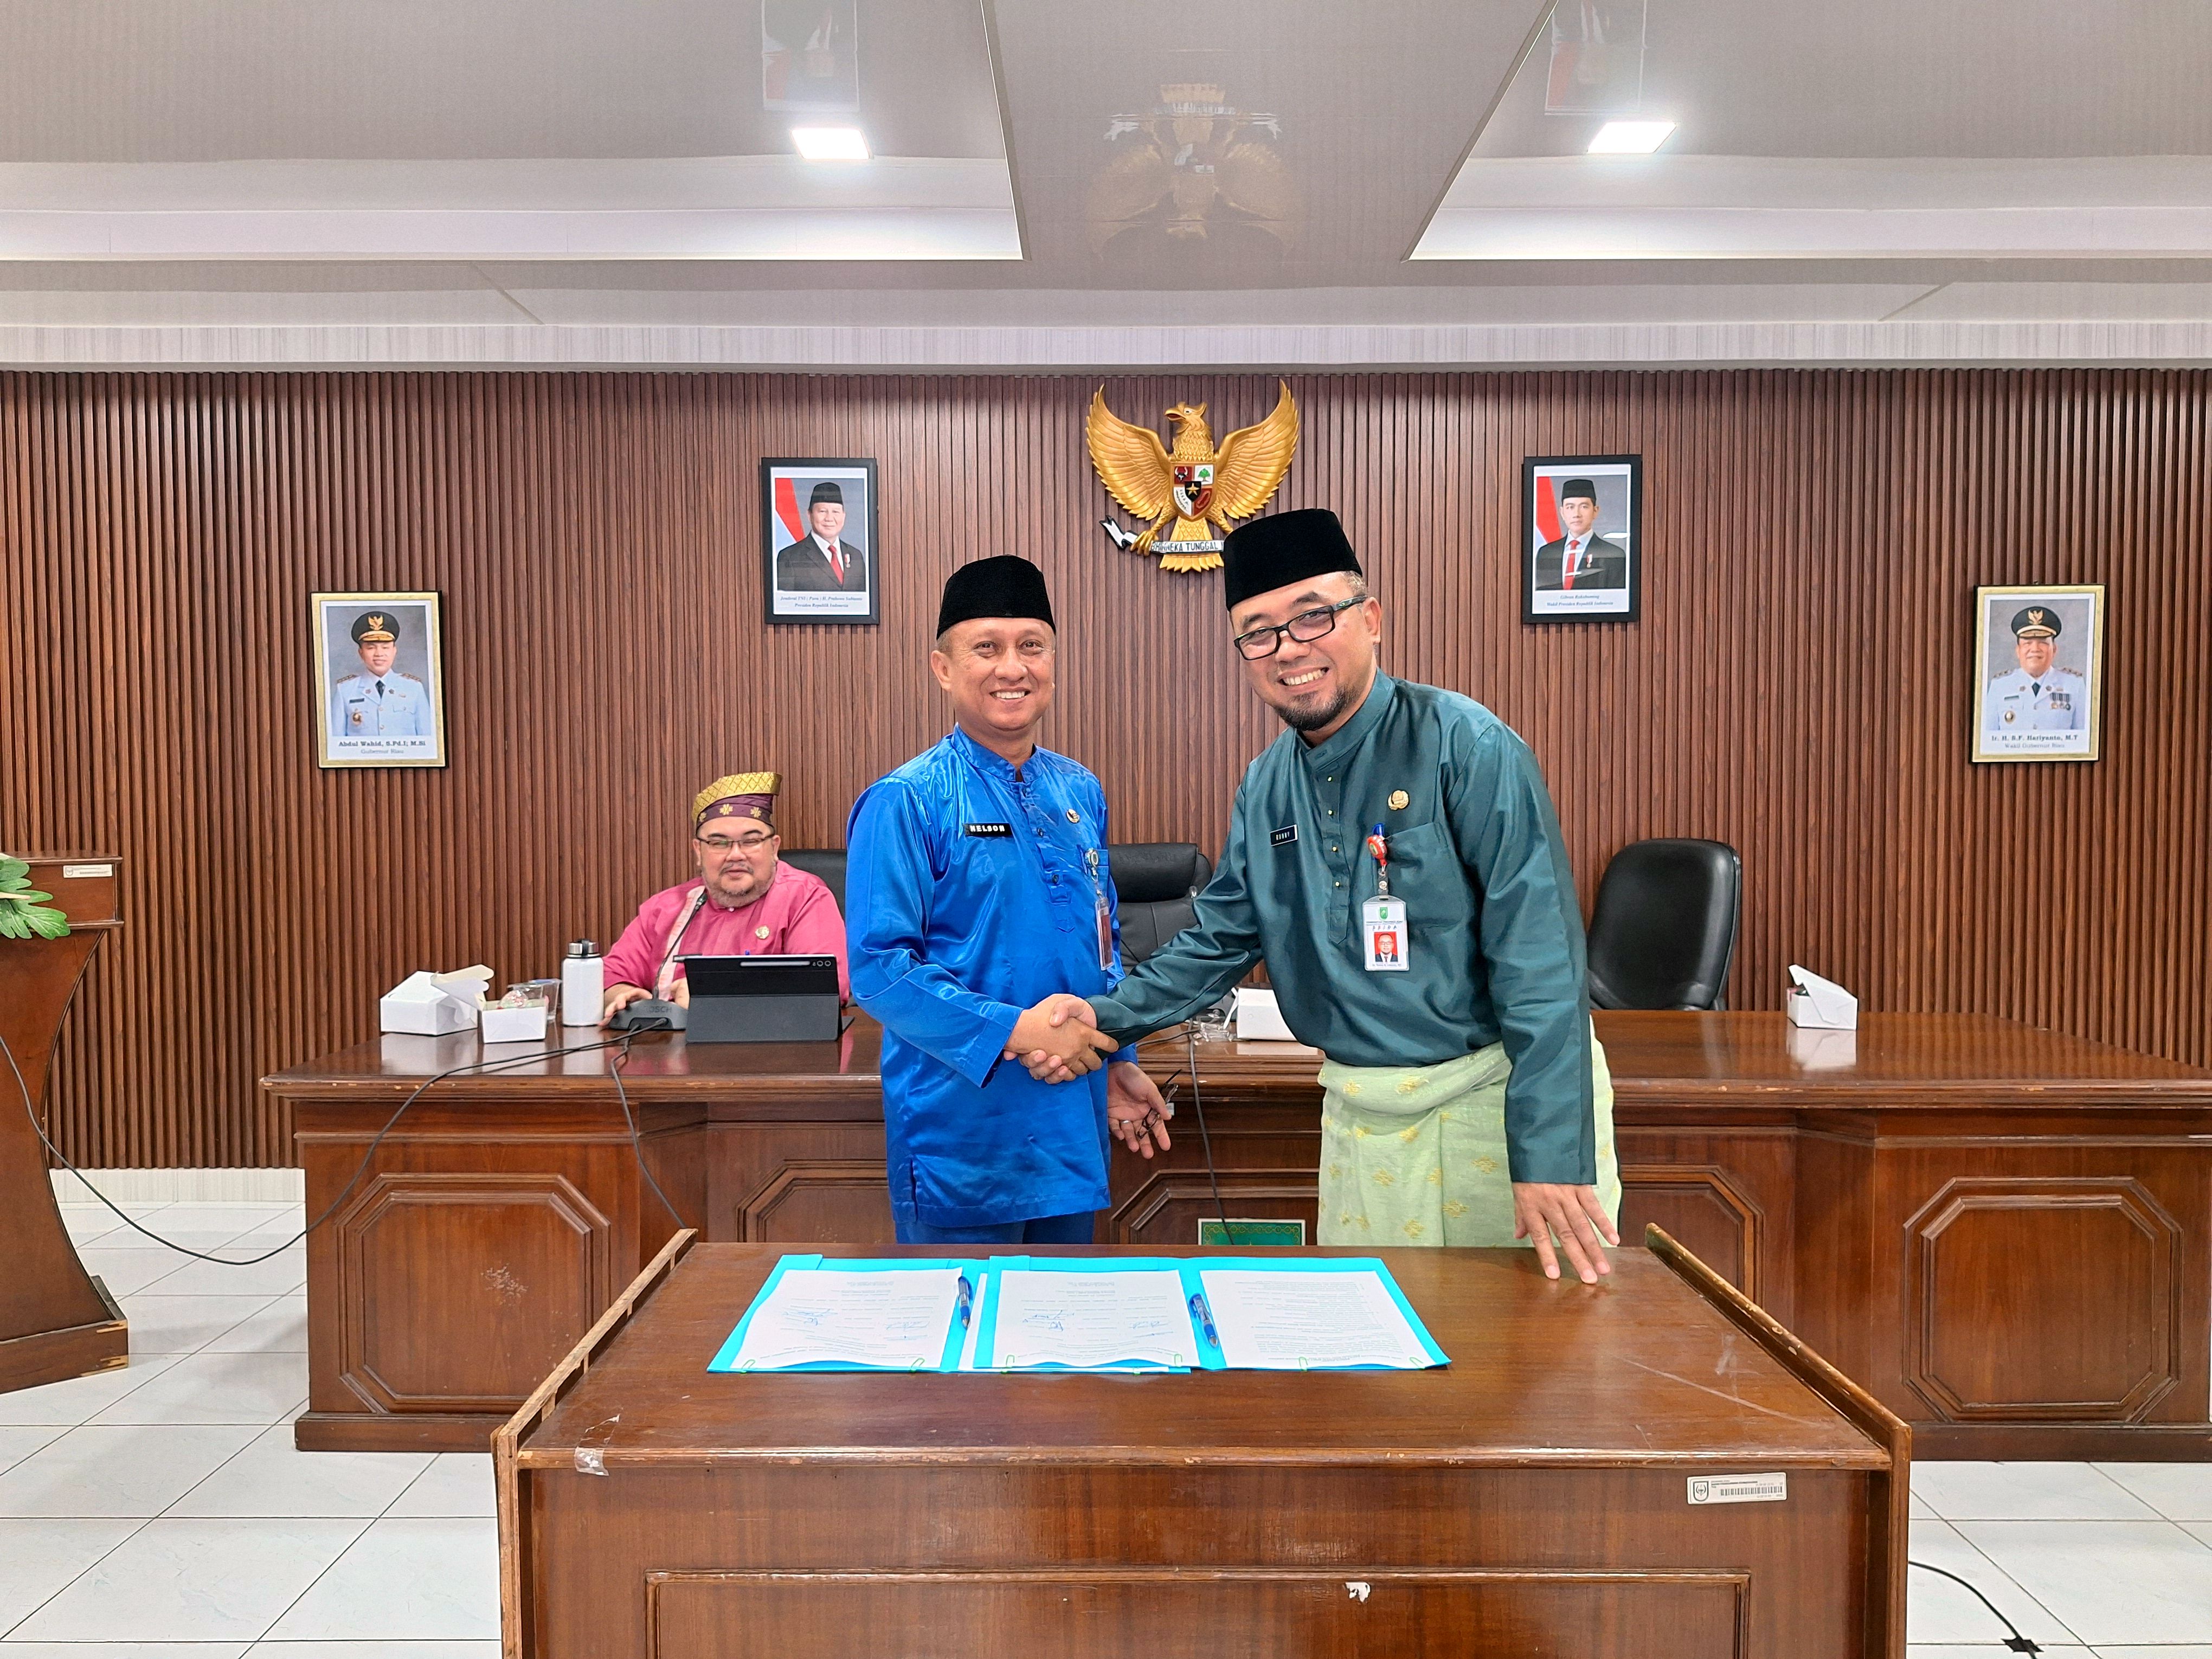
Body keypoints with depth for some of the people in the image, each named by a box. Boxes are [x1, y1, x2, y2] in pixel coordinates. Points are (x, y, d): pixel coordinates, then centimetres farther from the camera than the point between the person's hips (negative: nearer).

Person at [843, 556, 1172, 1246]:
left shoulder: (1081, 793, 8)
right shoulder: (906, 802, -11)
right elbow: (878, 964, -18)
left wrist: (1119, 1061, 11)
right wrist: (1013, 1030, -22)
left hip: (1073, 1131, 6)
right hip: (963, 1131, -6)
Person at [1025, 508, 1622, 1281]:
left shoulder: (1465, 746, -14)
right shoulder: (1266, 787, 6)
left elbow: (1539, 954, -18)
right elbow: (1220, 940, 14)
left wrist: (1552, 1157, -21)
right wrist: (1106, 1015, 0)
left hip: (1497, 1097, -5)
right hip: (1363, 1114, 5)